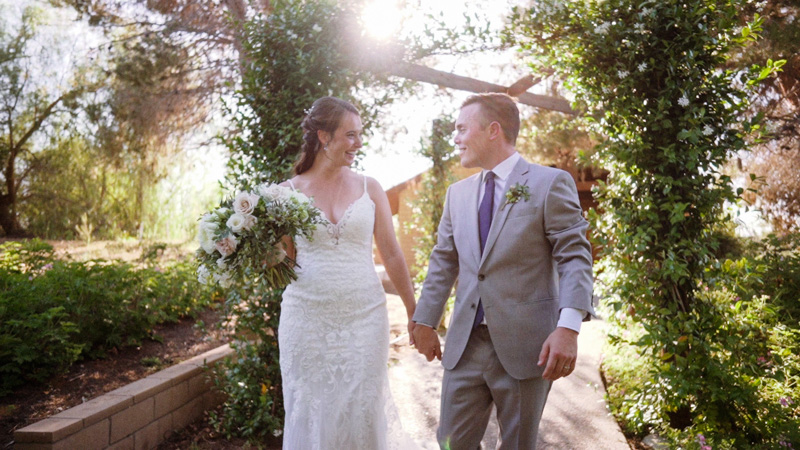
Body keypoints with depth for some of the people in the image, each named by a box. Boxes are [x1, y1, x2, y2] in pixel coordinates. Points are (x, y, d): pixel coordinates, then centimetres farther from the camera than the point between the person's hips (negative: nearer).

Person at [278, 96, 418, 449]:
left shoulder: (369, 188, 4)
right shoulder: (289, 191, 2)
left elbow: (392, 254, 7)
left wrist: (414, 312, 9)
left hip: (364, 318, 1)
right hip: (307, 319, 0)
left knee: (363, 414, 6)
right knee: (310, 416, 8)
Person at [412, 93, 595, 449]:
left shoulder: (550, 183, -6)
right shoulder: (457, 193, 11)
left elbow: (575, 257, -11)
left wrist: (568, 327, -22)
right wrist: (425, 321, 15)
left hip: (526, 345, -4)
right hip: (465, 344, 5)